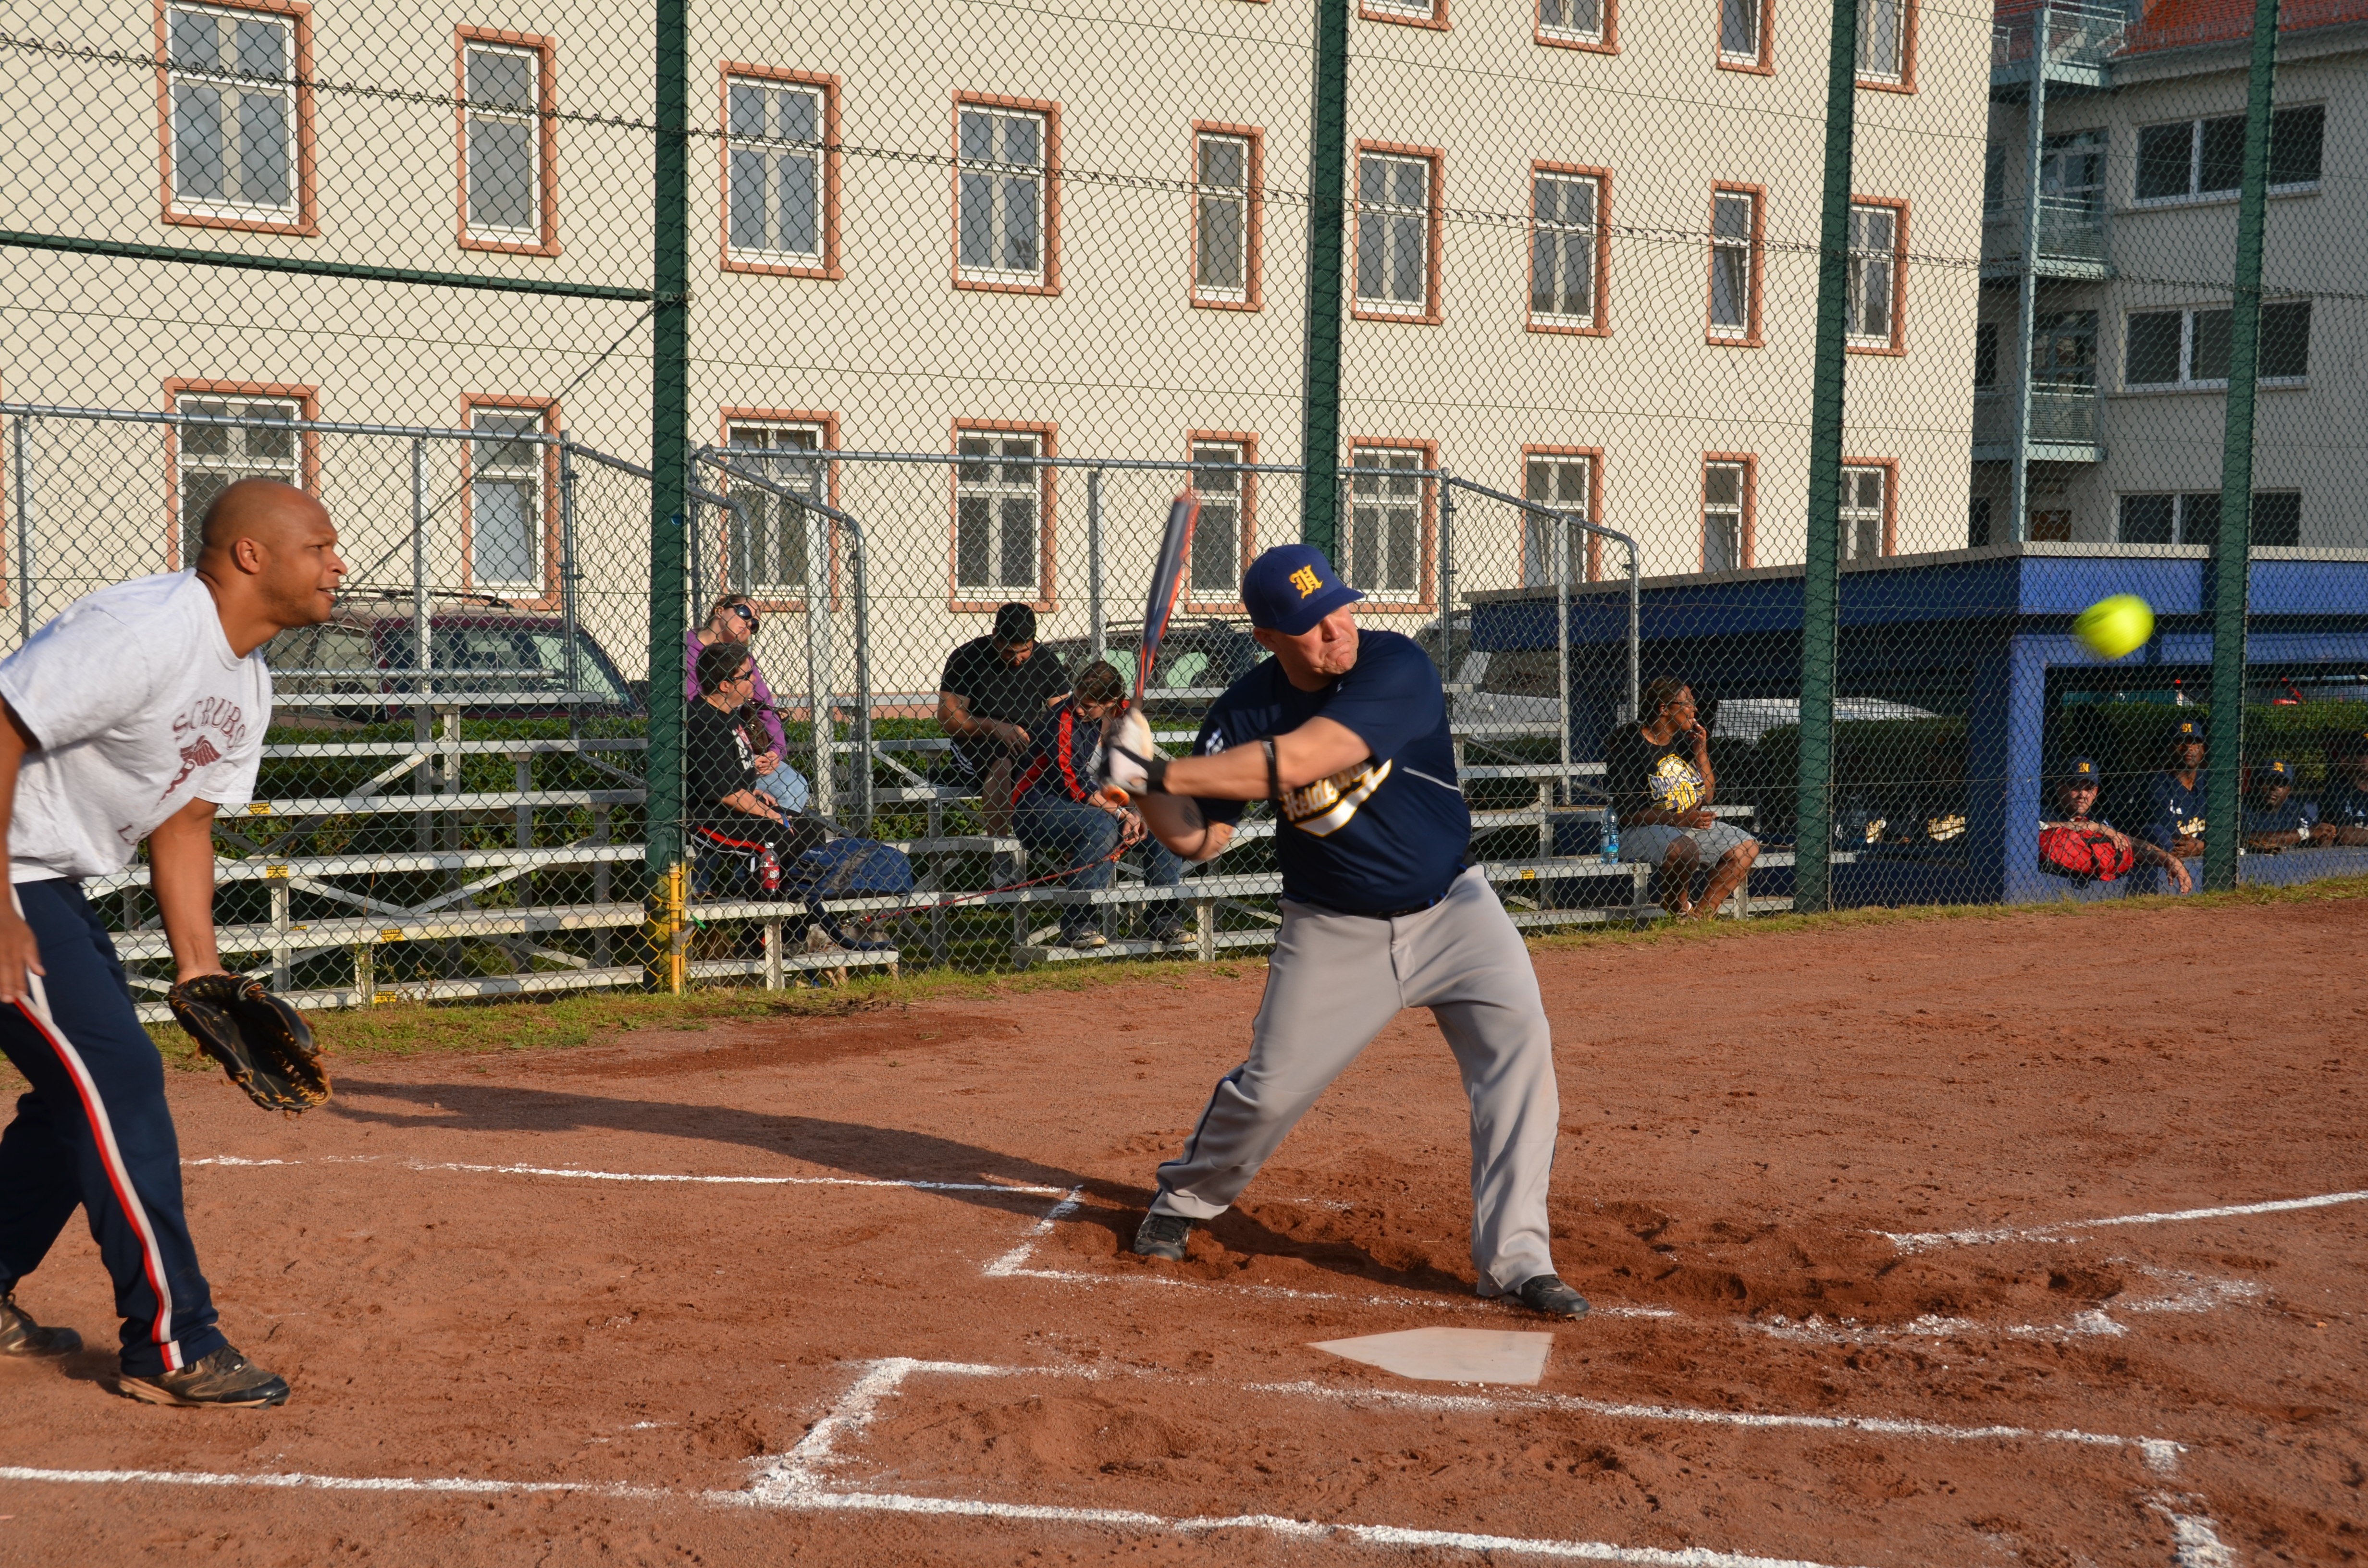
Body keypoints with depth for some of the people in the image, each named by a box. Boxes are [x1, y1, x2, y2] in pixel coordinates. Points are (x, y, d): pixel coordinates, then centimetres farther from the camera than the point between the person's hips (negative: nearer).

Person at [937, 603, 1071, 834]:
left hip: (1029, 744, 3)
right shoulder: (967, 658, -3)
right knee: (999, 766, -36)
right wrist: (995, 728, -19)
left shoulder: (1046, 661, 7)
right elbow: (948, 716, -6)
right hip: (976, 744, -3)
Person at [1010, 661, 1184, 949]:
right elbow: (1073, 783, -22)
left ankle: (1165, 921, -3)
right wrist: (1121, 813, -24)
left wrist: (1134, 816, -17)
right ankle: (1077, 927, -31)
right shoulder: (1062, 721, -19)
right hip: (1038, 805, -7)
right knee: (1103, 826, -34)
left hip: (1100, 804, 7)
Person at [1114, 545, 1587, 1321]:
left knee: (1519, 1039, -21)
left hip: (1450, 908, -1)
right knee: (1269, 1089, 2)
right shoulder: (1245, 710, -8)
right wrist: (1148, 785, -24)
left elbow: (1297, 761, -32)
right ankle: (1184, 1199, 33)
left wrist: (1164, 771, -28)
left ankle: (1515, 1258, -13)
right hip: (1332, 930, 2)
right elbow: (1200, 839, -4)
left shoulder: (1398, 668, -21)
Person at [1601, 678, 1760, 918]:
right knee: (1685, 849, -36)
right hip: (1641, 830, -8)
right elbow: (1627, 813, -18)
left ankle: (1702, 913, -4)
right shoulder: (1627, 744, -14)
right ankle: (1678, 907, -7)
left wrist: (1701, 754, 0)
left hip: (1691, 824, 8)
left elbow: (1707, 797, 13)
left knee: (1747, 847, -4)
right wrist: (1679, 818, -27)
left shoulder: (1685, 741, 10)